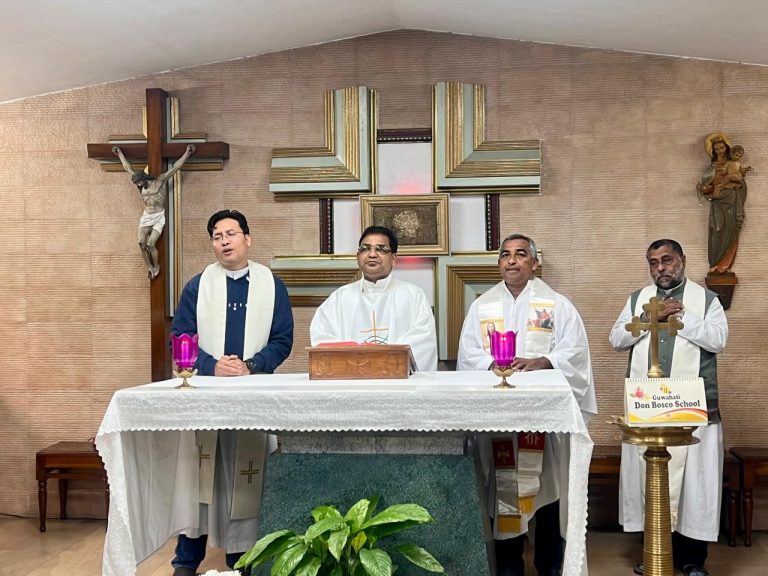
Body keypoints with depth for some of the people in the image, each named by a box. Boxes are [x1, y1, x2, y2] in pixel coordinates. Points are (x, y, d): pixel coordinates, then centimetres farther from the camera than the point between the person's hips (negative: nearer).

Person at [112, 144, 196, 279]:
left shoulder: (160, 181, -8)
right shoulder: (140, 185, 5)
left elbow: (176, 167, -9)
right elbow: (128, 168, 16)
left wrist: (187, 152, -9)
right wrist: (120, 154, 24)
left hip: (159, 217, -4)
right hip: (146, 216, 5)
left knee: (150, 244, -14)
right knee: (141, 243, -12)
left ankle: (156, 266, 9)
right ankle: (149, 267, 3)